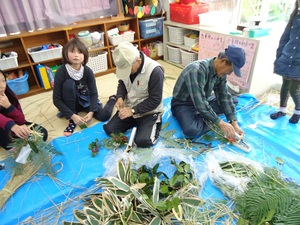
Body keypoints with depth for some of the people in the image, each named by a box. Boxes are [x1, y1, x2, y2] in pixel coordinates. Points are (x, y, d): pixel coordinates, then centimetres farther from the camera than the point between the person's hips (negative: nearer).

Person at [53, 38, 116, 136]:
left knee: (104, 115, -21)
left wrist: (91, 112, -29)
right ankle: (72, 120, -19)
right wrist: (72, 116, -32)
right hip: (71, 104, -1)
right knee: (68, 83, -32)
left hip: (86, 100, 1)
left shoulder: (88, 71, -18)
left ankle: (112, 99, 16)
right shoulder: (61, 72, -24)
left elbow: (93, 93, -14)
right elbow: (56, 99, -23)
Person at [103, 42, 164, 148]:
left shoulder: (155, 71, -27)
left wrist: (133, 110, -25)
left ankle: (155, 124, 8)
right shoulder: (126, 65, -8)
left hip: (149, 112, -6)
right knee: (109, 129, -2)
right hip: (129, 108, 6)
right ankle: (136, 123, 19)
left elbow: (155, 100, -22)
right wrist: (120, 97, -12)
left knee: (142, 141, -23)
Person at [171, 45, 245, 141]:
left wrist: (234, 123, -11)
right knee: (191, 130, -36)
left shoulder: (220, 72, -7)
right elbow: (200, 104, -34)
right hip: (183, 104, -7)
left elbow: (225, 97, -3)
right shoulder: (197, 70, -32)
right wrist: (221, 123, -30)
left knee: (233, 101, 2)